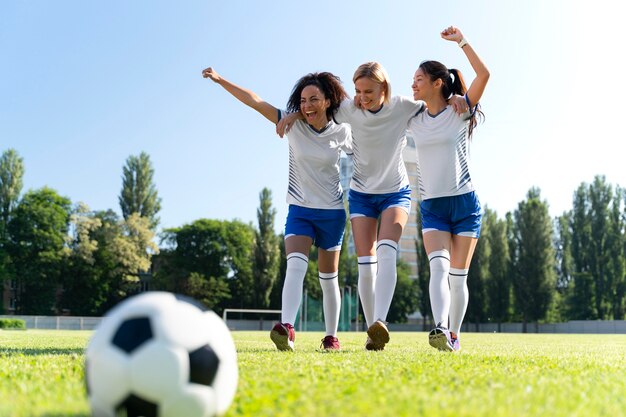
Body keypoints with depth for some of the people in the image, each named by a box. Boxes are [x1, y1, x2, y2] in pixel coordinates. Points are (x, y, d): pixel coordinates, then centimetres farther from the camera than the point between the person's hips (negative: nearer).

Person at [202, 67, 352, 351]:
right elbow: (254, 101, -11)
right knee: (295, 265, -22)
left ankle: (331, 336, 22)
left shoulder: (342, 133, -5)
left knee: (329, 279, 10)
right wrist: (220, 80, -14)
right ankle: (286, 328, -36)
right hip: (299, 210, 0)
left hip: (332, 213, 1)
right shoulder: (293, 125, -6)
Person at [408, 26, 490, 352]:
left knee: (458, 276, 2)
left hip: (465, 203, -2)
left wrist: (461, 40, -11)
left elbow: (483, 74, -13)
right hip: (432, 207, 2)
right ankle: (440, 330, -34)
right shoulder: (414, 121, 9)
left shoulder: (461, 112, -1)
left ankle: (454, 335, 14)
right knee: (439, 267, -18)